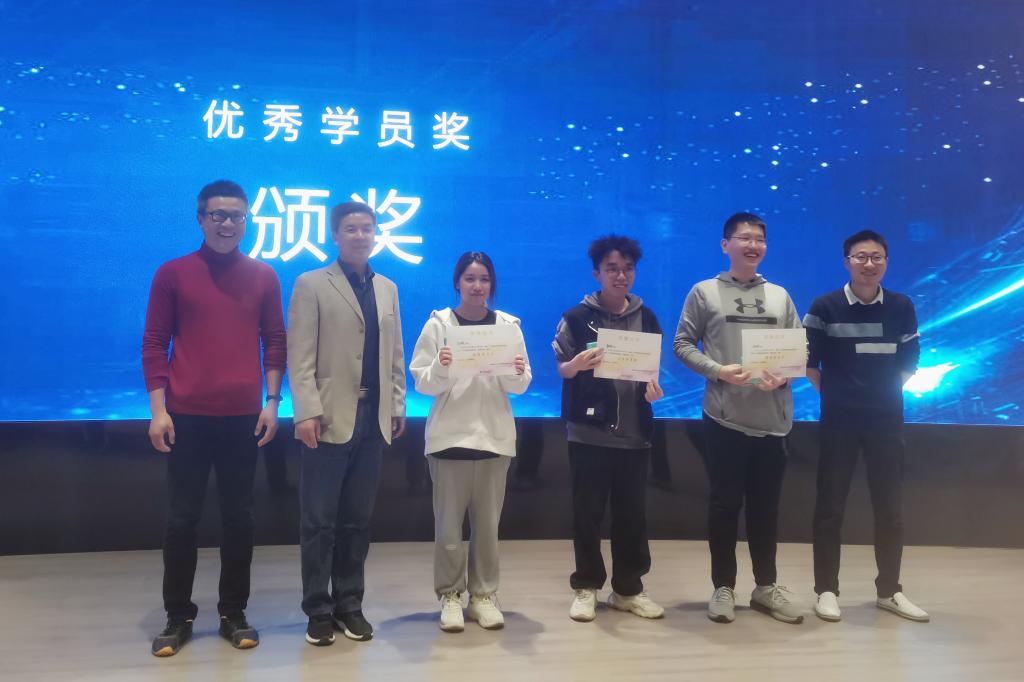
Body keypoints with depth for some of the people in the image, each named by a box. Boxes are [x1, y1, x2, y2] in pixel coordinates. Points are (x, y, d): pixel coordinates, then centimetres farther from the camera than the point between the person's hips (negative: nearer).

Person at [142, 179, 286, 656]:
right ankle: (178, 616, 18)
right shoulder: (172, 274, 2)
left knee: (238, 517, 7)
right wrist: (158, 409, -6)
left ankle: (233, 614, 19)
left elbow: (275, 342, 7)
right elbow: (154, 344, 1)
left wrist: (272, 402, -1)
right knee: (182, 517, 5)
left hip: (243, 416, 1)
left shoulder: (263, 277, 6)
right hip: (187, 416, -1)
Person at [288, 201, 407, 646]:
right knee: (320, 521, 3)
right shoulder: (311, 285, -1)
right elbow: (300, 356, -8)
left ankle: (349, 605, 21)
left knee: (357, 520, 11)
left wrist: (398, 405, 9)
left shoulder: (387, 288, 14)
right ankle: (319, 610, 14)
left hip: (373, 419, 5)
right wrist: (307, 411, -16)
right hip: (331, 419, -4)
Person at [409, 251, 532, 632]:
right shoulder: (439, 323, 0)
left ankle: (484, 594, 18)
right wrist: (439, 368, -23)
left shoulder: (508, 325, 5)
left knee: (488, 521, 8)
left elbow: (520, 387, 5)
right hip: (450, 435, -2)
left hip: (495, 436, 2)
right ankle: (450, 596, 14)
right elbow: (422, 383, -4)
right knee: (449, 522, 3)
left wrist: (517, 374, -17)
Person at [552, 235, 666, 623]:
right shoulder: (577, 317, -2)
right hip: (589, 431, -3)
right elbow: (560, 369, -2)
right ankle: (586, 588, 16)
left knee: (632, 512, 8)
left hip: (634, 431, 3)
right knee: (588, 511, 3)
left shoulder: (646, 318, 8)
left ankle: (628, 588, 20)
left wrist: (654, 388, -7)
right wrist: (578, 364, -23)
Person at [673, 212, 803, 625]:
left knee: (766, 505, 10)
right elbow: (683, 346, 0)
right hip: (725, 417, -3)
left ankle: (766, 586, 23)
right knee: (725, 503, 3)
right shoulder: (704, 292, 2)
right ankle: (723, 587, 15)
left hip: (772, 419, 3)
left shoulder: (780, 295, 12)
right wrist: (718, 371, -14)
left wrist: (783, 375, -8)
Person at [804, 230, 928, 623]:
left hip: (887, 419, 3)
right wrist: (831, 393, -1)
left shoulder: (902, 307, 3)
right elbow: (808, 361, -3)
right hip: (839, 419, -2)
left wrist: (891, 391, 5)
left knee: (890, 507, 9)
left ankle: (889, 590, 22)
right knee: (830, 506, 2)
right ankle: (826, 589, 12)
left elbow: (910, 362, 12)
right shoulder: (824, 307, -5)